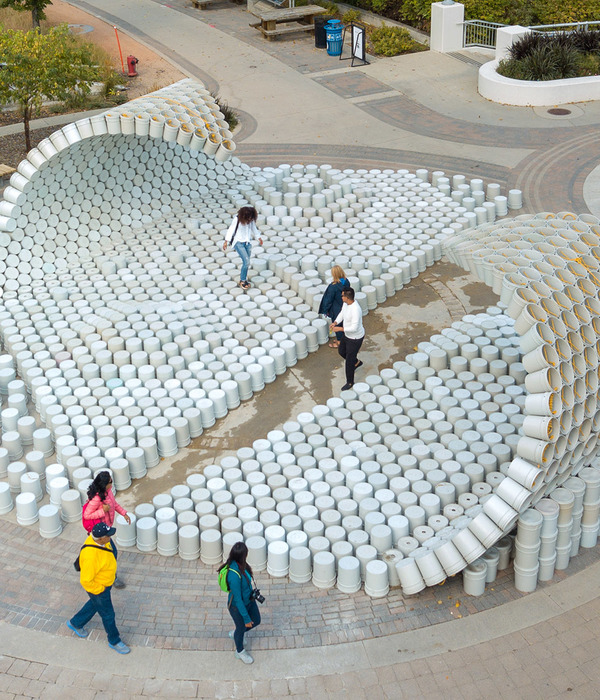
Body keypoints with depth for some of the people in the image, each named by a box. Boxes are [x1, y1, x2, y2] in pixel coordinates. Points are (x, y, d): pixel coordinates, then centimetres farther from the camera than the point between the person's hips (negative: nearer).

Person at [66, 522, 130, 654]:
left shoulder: (99, 540, -17)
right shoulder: (91, 556, -42)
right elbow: (86, 580, -32)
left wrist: (112, 572, 14)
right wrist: (100, 590, -17)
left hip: (106, 582, 8)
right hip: (97, 588, -8)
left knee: (94, 605, 32)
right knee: (108, 614, 13)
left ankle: (75, 623, 56)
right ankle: (114, 641, 37)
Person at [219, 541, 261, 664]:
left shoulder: (240, 564, -16)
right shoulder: (234, 575, -42)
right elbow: (237, 599, -31)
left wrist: (252, 591, 23)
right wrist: (246, 618, -21)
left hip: (249, 600, 8)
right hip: (237, 607, -8)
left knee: (256, 622, 26)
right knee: (242, 627, 20)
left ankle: (234, 634, 53)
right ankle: (240, 652, 51)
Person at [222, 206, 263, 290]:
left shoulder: (251, 220, -1)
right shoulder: (237, 220, -15)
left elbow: (254, 229, 17)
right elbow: (231, 230, -9)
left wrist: (259, 238, 28)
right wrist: (226, 241, -11)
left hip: (247, 242, 5)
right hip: (238, 242, -5)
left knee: (246, 263, 4)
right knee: (246, 261, -16)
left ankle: (243, 279, 20)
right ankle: (242, 281, -2)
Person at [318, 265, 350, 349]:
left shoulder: (333, 286, -31)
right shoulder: (346, 282, -12)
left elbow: (329, 299, -19)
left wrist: (326, 310, -5)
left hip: (336, 309, -6)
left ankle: (339, 342, 30)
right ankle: (341, 338, 42)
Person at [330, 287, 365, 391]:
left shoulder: (356, 310, -41)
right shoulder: (347, 302, -13)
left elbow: (354, 328, -36)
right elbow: (342, 313, 5)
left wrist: (340, 329, -29)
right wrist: (335, 322, -12)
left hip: (355, 338, -9)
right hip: (348, 334, 9)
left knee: (349, 361, 9)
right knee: (341, 351, 29)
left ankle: (350, 382, 33)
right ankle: (357, 362, 56)